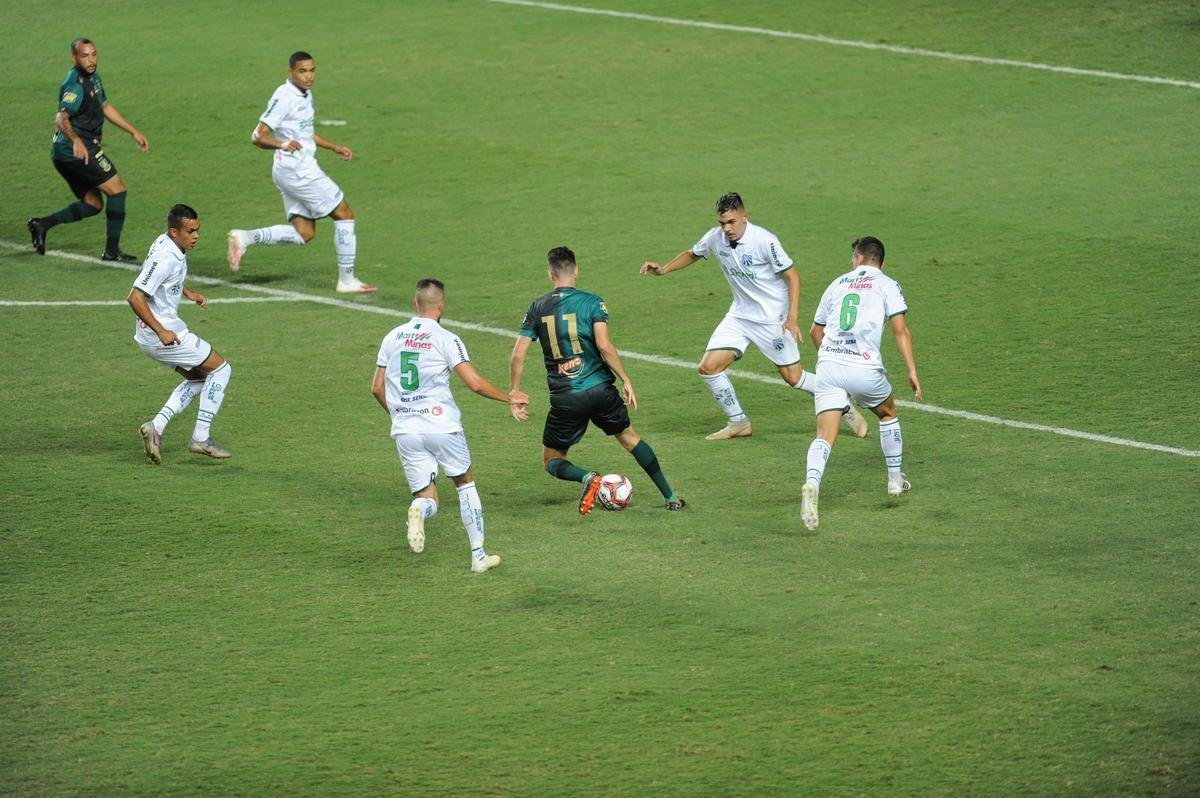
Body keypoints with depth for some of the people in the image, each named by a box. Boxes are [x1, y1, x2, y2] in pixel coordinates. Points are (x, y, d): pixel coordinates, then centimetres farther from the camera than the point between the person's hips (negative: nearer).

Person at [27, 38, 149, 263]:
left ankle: (43, 224, 3)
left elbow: (105, 107, 28)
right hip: (77, 150, -10)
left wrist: (134, 132, 29)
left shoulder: (93, 78, 13)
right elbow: (61, 118, -31)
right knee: (117, 189, -3)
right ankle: (112, 251, 0)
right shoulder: (75, 85, -18)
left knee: (93, 203, 14)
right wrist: (76, 140, -49)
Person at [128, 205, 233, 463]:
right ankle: (201, 438, 0)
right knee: (220, 369, 1)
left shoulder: (171, 246, 7)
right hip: (163, 333, -10)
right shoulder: (165, 258, -24)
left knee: (199, 378, 21)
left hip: (165, 330, 10)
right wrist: (161, 331, -27)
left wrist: (189, 293, 15)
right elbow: (135, 297, -28)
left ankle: (156, 426, 8)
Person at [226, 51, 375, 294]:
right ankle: (347, 279, 4)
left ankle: (246, 238, 3)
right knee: (345, 215, -2)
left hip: (302, 169, 10)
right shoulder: (285, 97, -16)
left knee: (304, 233, 6)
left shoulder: (305, 95, 13)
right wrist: (283, 144, -38)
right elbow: (258, 136, -21)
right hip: (296, 169, -10)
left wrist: (334, 147, 27)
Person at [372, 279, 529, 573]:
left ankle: (419, 510, -29)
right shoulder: (446, 340, -6)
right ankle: (478, 555, 17)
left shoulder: (392, 337, 8)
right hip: (441, 425, -3)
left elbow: (377, 388, 14)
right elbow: (475, 383, -12)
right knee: (465, 483, 19)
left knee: (427, 499, 9)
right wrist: (509, 398, 3)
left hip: (405, 430, 3)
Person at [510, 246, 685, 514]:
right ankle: (671, 498, 23)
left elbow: (518, 356, 0)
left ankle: (587, 478, -18)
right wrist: (626, 380, -7)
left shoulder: (537, 308, 4)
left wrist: (514, 393, 10)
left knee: (552, 460, 14)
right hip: (599, 389, 0)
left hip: (564, 399, 0)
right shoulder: (591, 302, -3)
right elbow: (604, 345, -15)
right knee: (629, 436, 23)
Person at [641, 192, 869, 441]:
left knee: (793, 377, -1)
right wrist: (663, 269, 4)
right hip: (739, 315, 6)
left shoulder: (764, 240, -22)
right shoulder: (715, 238, -6)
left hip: (773, 317, -6)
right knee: (708, 368, -5)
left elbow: (792, 276, -15)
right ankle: (738, 423, 12)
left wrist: (792, 318, -22)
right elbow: (692, 254, 17)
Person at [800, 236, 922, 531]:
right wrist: (912, 371, 0)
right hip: (864, 368, -2)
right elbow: (900, 330, -2)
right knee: (887, 413, 29)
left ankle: (811, 484, -36)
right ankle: (895, 479, 37)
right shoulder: (887, 285, 9)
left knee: (825, 436, -8)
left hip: (828, 364, 2)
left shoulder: (837, 284, 21)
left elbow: (815, 330, 28)